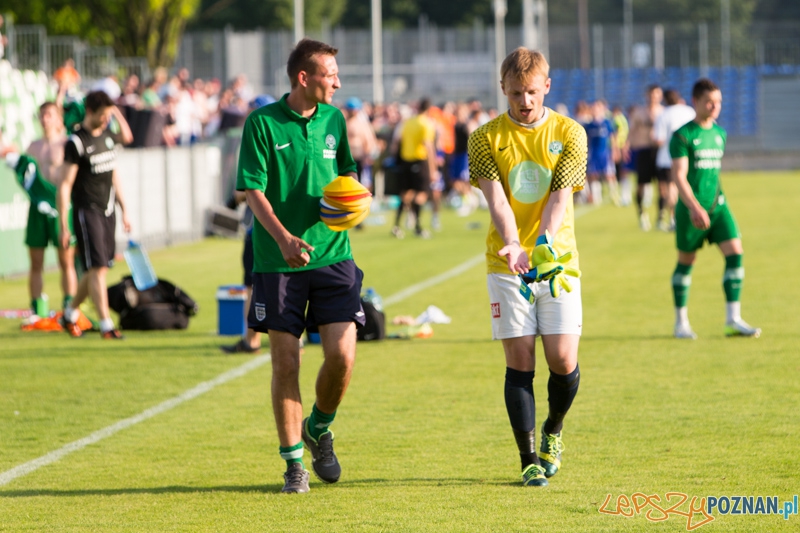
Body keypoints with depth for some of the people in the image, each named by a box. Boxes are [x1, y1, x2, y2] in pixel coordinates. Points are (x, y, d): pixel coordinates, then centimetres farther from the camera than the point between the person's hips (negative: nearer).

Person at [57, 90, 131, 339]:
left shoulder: (107, 137, 12)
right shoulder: (76, 142, -11)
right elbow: (64, 185, -12)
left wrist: (124, 211, 21)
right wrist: (63, 227, -15)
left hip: (107, 212, 7)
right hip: (86, 212, -7)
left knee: (97, 269, 9)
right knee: (97, 268, -11)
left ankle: (70, 312, 27)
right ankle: (106, 325, -12)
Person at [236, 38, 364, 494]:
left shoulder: (334, 119, 9)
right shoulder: (263, 123, -5)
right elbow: (254, 190, -8)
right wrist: (282, 237, -23)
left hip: (333, 255, 3)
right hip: (279, 262, -3)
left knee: (342, 355, -8)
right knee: (286, 362, -2)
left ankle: (319, 428, 21)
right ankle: (294, 461, 11)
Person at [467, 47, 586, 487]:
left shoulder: (569, 133, 1)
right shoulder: (486, 138, 1)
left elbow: (560, 196, -9)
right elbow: (496, 199, -10)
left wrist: (543, 243, -27)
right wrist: (513, 246, -28)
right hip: (507, 264, 0)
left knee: (563, 361, -4)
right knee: (520, 362, -5)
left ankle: (552, 432, 25)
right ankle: (529, 459, 2)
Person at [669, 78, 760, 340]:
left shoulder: (720, 133, 11)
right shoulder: (683, 135, -9)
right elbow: (678, 175, -17)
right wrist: (694, 207, -29)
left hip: (717, 205, 5)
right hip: (691, 209, -5)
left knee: (735, 254, -9)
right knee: (686, 261, 5)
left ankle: (733, 319, -8)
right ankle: (681, 322, 18)